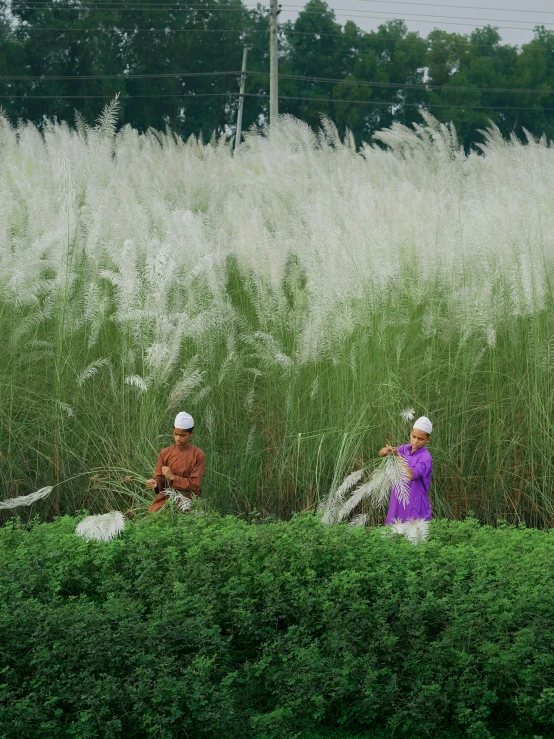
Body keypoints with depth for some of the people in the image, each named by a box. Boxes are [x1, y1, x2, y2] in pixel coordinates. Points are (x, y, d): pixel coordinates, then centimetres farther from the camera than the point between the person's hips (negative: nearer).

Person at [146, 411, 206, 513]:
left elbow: (195, 484, -6)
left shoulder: (198, 455, -2)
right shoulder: (165, 453, 7)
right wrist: (154, 483, -17)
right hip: (165, 498, 2)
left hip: (186, 500, -2)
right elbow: (159, 479, 7)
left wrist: (172, 477, -13)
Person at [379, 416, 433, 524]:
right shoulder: (405, 449, 7)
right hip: (397, 505, 6)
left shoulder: (425, 458, -13)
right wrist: (387, 450, -24)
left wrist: (398, 455, -33)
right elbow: (381, 453, -1)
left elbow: (411, 476, -28)